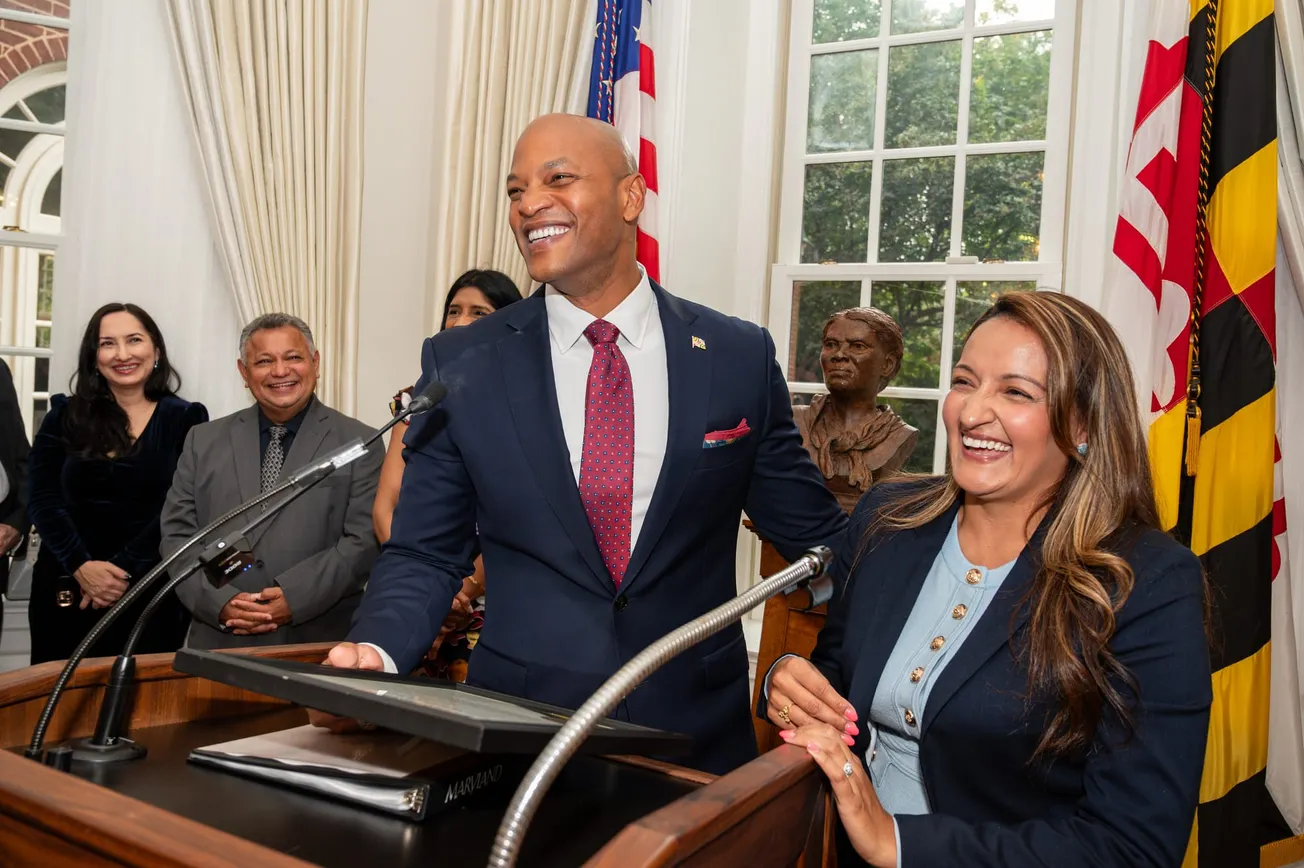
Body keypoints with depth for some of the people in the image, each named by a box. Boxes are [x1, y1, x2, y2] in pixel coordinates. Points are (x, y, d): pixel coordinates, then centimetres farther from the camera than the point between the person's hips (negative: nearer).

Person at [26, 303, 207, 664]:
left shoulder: (186, 419, 1)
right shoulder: (65, 416, 7)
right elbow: (43, 501, 0)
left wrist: (124, 569, -16)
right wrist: (82, 567, -14)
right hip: (64, 590, 2)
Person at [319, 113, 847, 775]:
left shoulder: (740, 358, -3)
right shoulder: (461, 365, -3)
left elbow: (813, 534, 6)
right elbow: (424, 554, 1)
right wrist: (374, 652, -18)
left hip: (698, 735, 1)